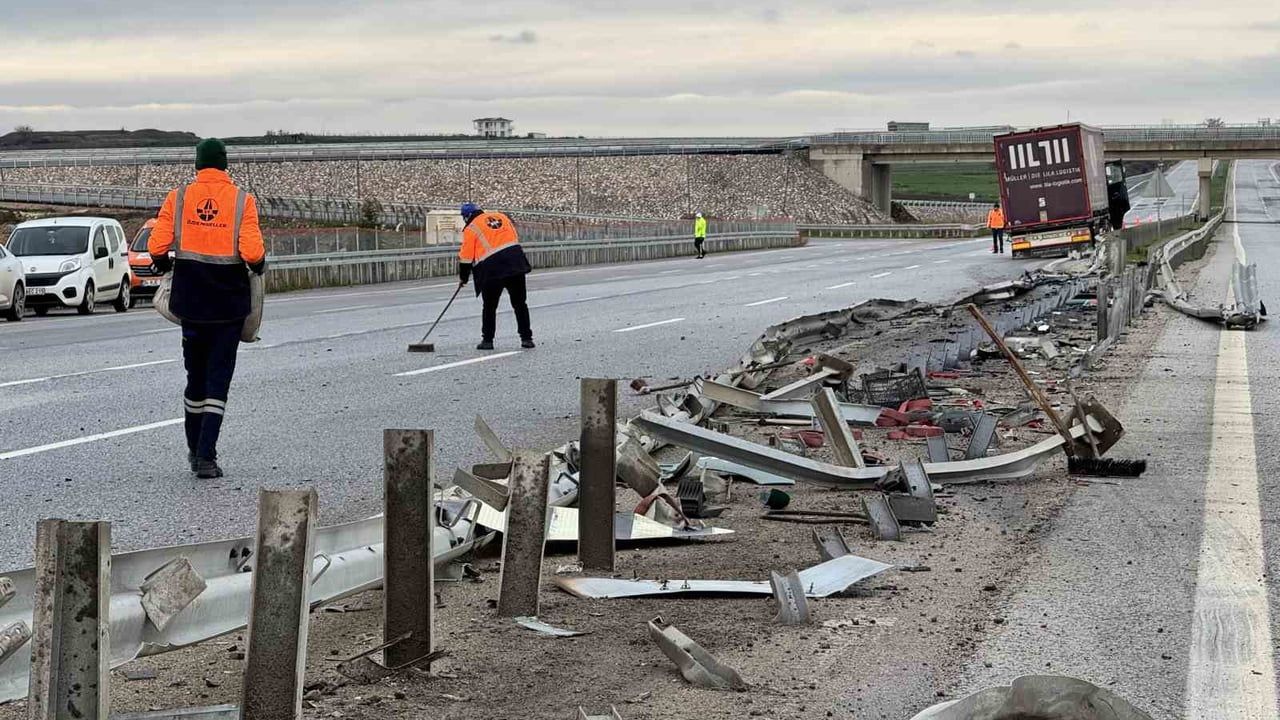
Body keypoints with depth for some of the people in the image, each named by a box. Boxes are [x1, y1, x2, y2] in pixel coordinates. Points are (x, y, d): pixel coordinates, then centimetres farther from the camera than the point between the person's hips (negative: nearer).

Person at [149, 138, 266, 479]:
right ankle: (206, 456, -5)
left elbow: (157, 246, -6)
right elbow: (252, 252, -15)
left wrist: (165, 265, 15)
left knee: (196, 375, 17)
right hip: (229, 302, -2)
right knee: (219, 378, 2)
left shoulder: (178, 197, -1)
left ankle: (195, 450, 26)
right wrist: (259, 266, 7)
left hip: (191, 301, 2)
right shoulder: (242, 201, -6)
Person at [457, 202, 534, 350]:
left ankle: (487, 340, 11)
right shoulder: (501, 217, 17)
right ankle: (526, 338, 11)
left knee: (490, 306, 9)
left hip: (492, 270, -4)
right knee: (519, 304, 11)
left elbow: (466, 257, 4)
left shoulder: (471, 229, 3)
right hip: (516, 265, 4)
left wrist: (463, 277, 16)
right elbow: (515, 238, 20)